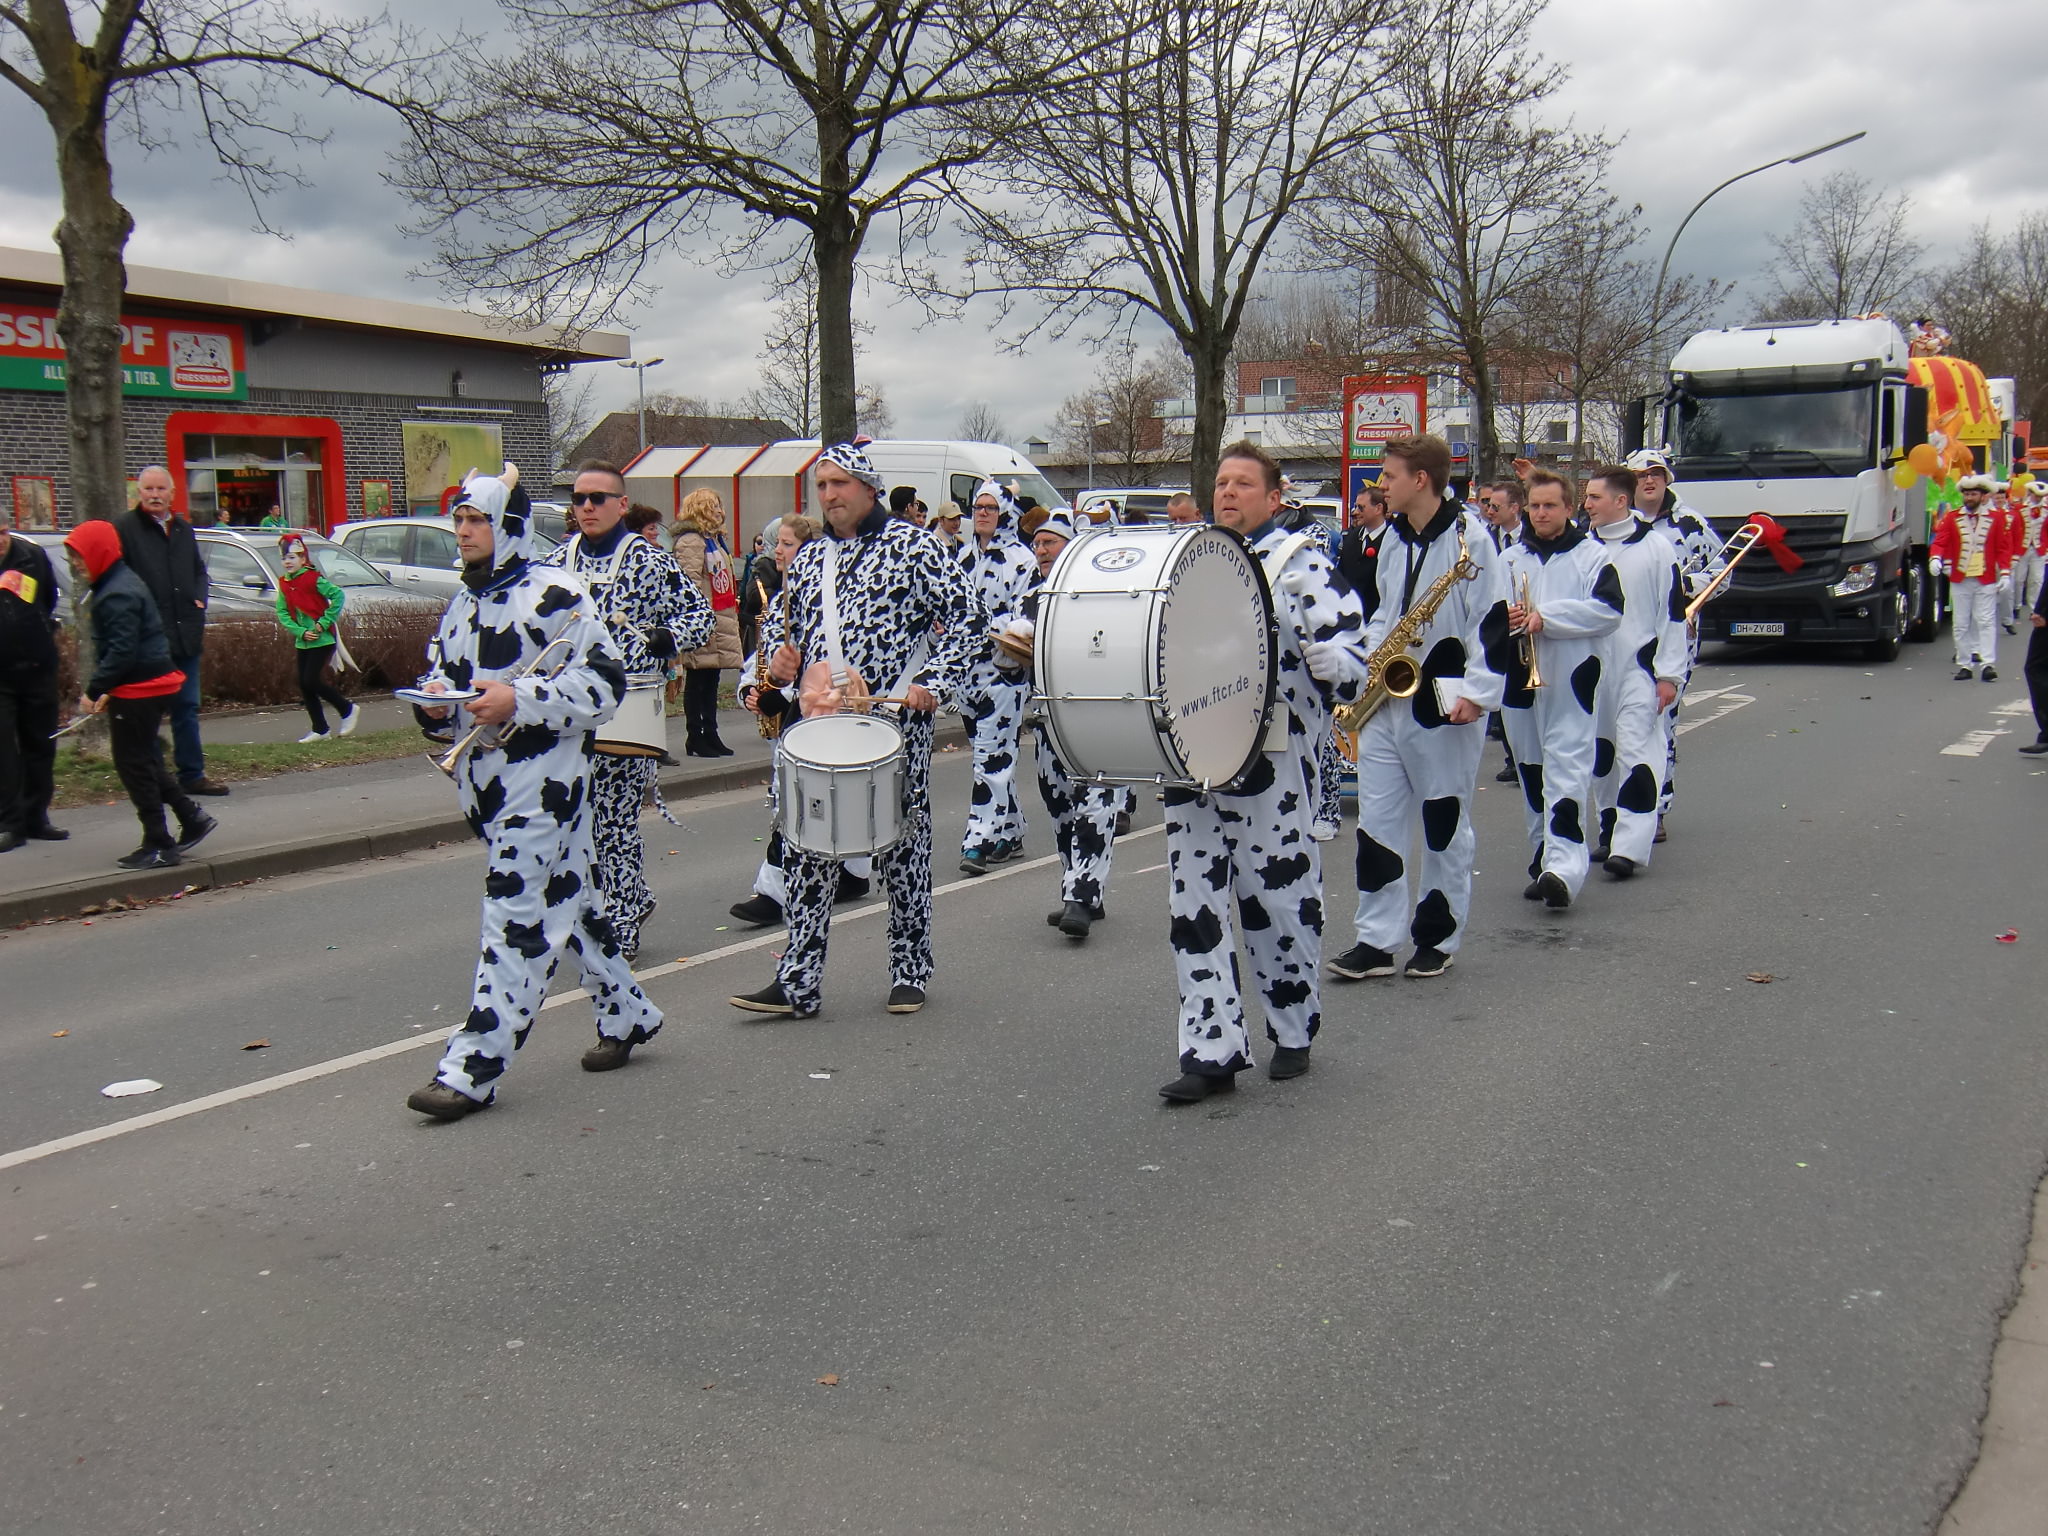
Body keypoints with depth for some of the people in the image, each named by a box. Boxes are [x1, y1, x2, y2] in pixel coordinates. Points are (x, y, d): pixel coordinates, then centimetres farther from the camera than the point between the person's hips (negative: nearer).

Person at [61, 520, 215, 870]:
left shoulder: (118, 595, -19)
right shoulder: (118, 584, 14)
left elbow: (121, 653, -24)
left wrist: (94, 690, -20)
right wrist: (104, 689, 14)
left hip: (138, 691, -10)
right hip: (147, 686, 10)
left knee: (134, 765, -2)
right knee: (145, 761, 17)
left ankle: (159, 846, 3)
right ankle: (192, 818, 21)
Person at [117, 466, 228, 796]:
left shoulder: (184, 529, 15)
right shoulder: (125, 528, -5)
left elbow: (199, 570, 26)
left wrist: (199, 601, 10)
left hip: (185, 634, 6)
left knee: (187, 707, 12)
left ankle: (192, 774, 19)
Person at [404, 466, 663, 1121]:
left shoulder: (555, 595, -10)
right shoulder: (462, 604, 16)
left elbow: (604, 683, -14)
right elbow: (440, 667, 25)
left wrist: (518, 699, -24)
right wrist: (437, 693, 0)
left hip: (544, 775, -9)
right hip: (484, 774, 9)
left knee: (517, 914, -9)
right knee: (566, 901, 16)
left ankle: (474, 1066, -8)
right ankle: (627, 1014, 31)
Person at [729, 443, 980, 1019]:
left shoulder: (910, 546, -1)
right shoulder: (808, 558, 15)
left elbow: (965, 621, -4)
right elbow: (779, 622, 26)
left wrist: (932, 684, -14)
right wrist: (778, 656, 4)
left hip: (895, 723, -5)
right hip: (819, 729, 5)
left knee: (903, 851, 5)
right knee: (806, 852, 1)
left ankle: (910, 975, 17)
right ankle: (797, 983, 6)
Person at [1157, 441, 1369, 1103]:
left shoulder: (1302, 560, -1)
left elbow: (1344, 646, -9)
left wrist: (1333, 666, -29)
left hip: (1272, 757, -5)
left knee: (1278, 900, 5)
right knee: (1194, 899, 2)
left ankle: (1294, 1033, 25)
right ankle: (1212, 1050, 8)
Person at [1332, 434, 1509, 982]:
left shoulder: (1469, 536, -10)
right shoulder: (1394, 538, 12)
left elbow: (1494, 619, -13)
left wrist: (1477, 693, -18)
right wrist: (1370, 659, 8)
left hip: (1444, 705, -7)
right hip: (1387, 697, 7)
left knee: (1445, 825, 6)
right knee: (1377, 819, 3)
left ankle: (1438, 938, 18)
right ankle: (1376, 940, 8)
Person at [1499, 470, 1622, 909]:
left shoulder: (1592, 556, 2)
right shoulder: (1509, 557, 16)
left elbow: (1609, 612, -10)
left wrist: (1547, 617, -15)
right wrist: (1503, 618, -6)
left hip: (1571, 680, -5)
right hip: (1518, 680, 5)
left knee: (1567, 771, -15)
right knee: (1530, 774, 11)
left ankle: (1564, 867, -24)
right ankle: (1543, 862, 23)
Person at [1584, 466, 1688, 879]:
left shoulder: (1656, 547, -4)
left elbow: (1673, 612, -4)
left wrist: (1669, 674, -8)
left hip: (1639, 666, -5)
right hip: (1591, 668, 5)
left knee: (1635, 751, -12)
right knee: (1600, 753, 11)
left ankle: (1631, 847, -16)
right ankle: (1610, 830, 25)